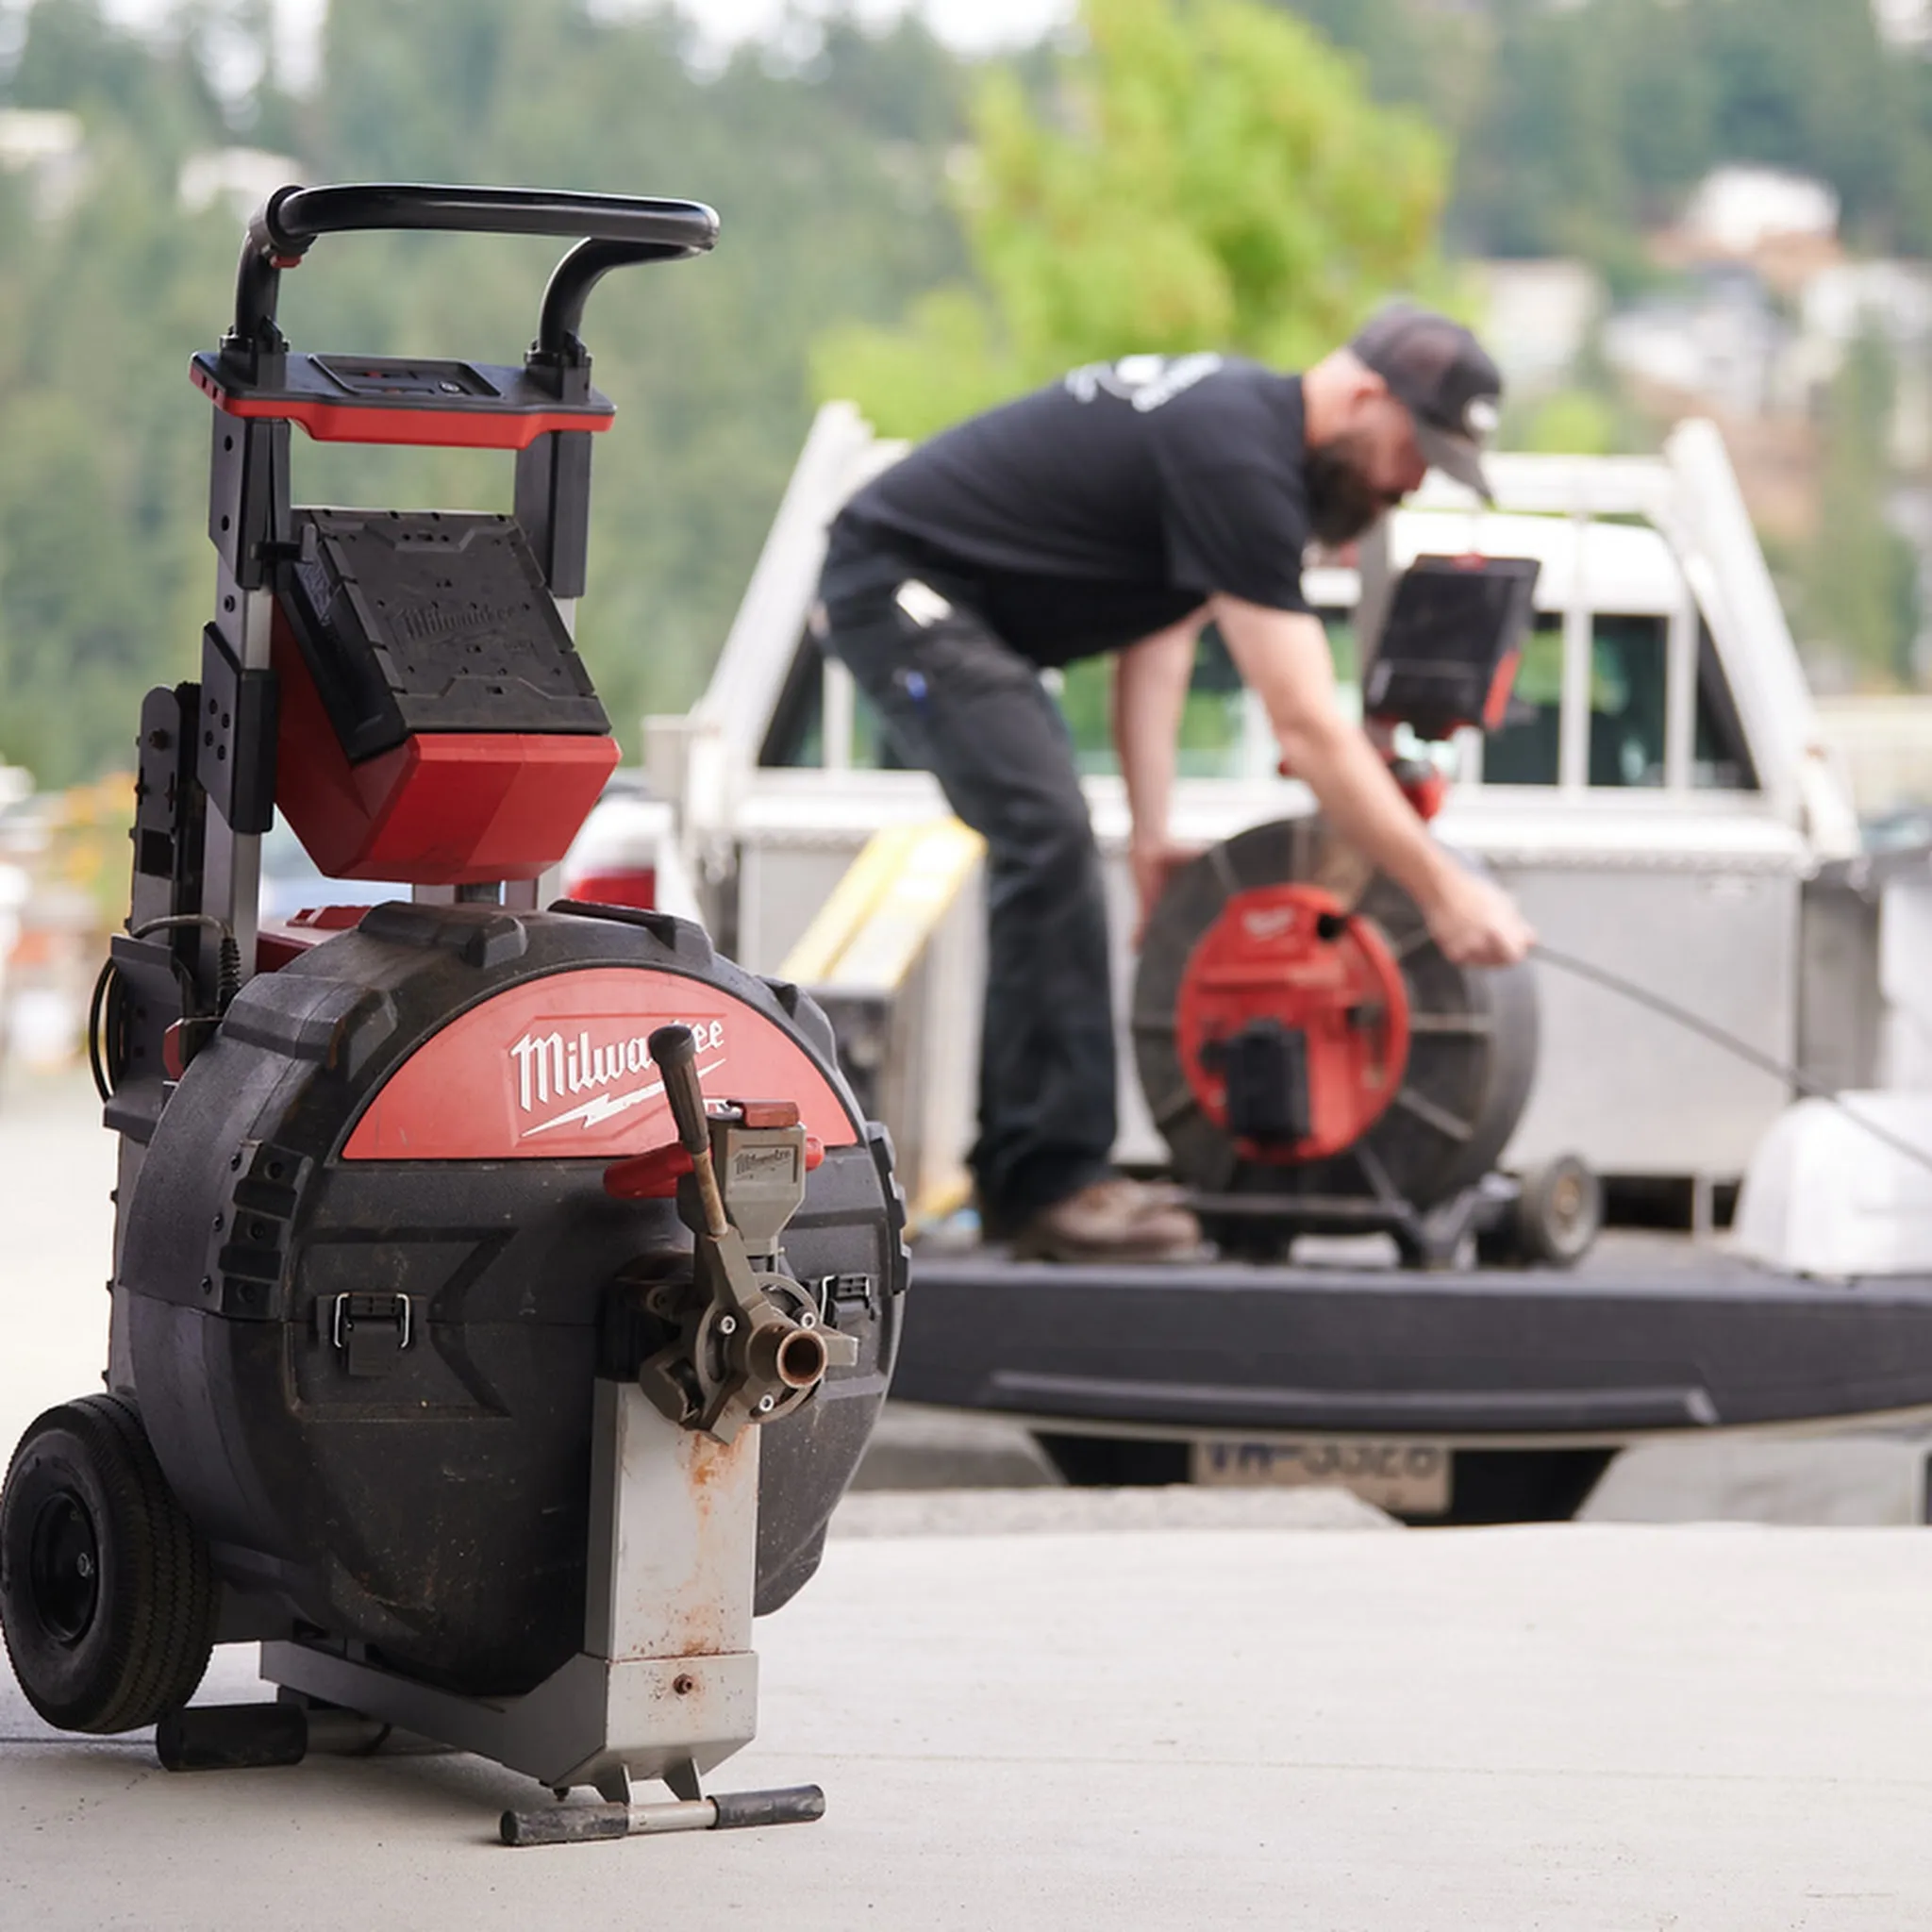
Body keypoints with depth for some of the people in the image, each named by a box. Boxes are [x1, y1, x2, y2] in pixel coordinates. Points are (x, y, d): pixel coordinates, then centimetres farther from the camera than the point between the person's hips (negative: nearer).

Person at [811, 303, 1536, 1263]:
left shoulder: (1240, 413, 7)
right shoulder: (1239, 464, -25)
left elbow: (1158, 631, 9)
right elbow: (1308, 729, -26)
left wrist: (1151, 833, 5)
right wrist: (1440, 889, -21)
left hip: (935, 598, 11)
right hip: (897, 582, -11)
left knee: (1048, 850, 12)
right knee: (1047, 840, -19)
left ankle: (1019, 1174, 15)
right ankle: (1050, 1185, -19)